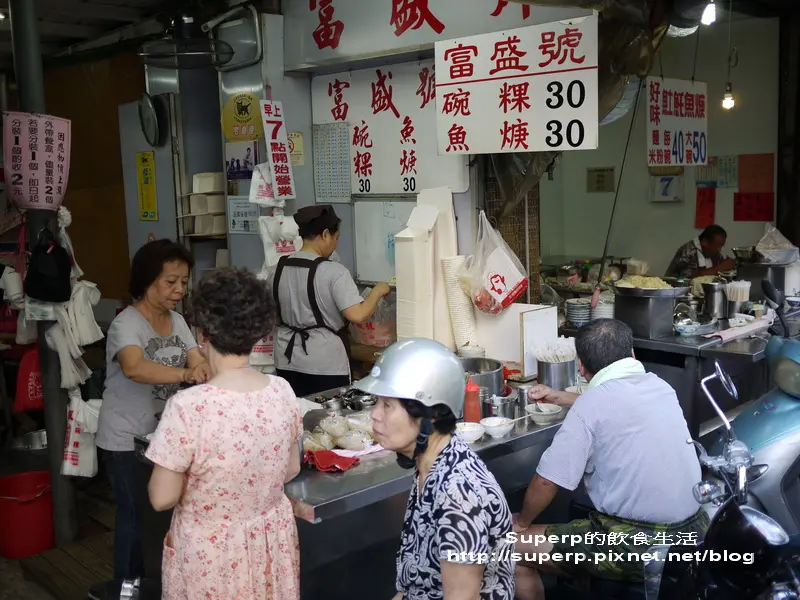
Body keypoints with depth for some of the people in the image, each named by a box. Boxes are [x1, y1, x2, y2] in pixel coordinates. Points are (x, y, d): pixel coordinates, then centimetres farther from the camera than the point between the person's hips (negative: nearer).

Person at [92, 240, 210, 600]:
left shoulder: (176, 320, 3)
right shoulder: (126, 324, -21)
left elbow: (197, 360, -6)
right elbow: (134, 368, -40)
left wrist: (205, 368, -30)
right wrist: (186, 373, -54)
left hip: (165, 433, 7)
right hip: (127, 440, -7)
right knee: (137, 514, 2)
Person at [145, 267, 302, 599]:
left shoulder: (189, 406, -26)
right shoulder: (282, 391, -11)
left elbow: (162, 498, -17)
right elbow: (291, 470, 2)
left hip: (211, 551, -4)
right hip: (272, 541, 4)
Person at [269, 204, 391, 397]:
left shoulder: (278, 270, 2)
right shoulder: (334, 272, -16)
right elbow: (358, 315, -23)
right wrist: (378, 291, -7)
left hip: (288, 363, 6)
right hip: (326, 365, -5)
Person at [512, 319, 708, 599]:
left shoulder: (591, 403, -14)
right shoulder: (659, 386, 5)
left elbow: (546, 481, -12)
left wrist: (522, 522, 6)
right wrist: (558, 397, 34)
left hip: (635, 546, -7)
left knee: (513, 547, 7)